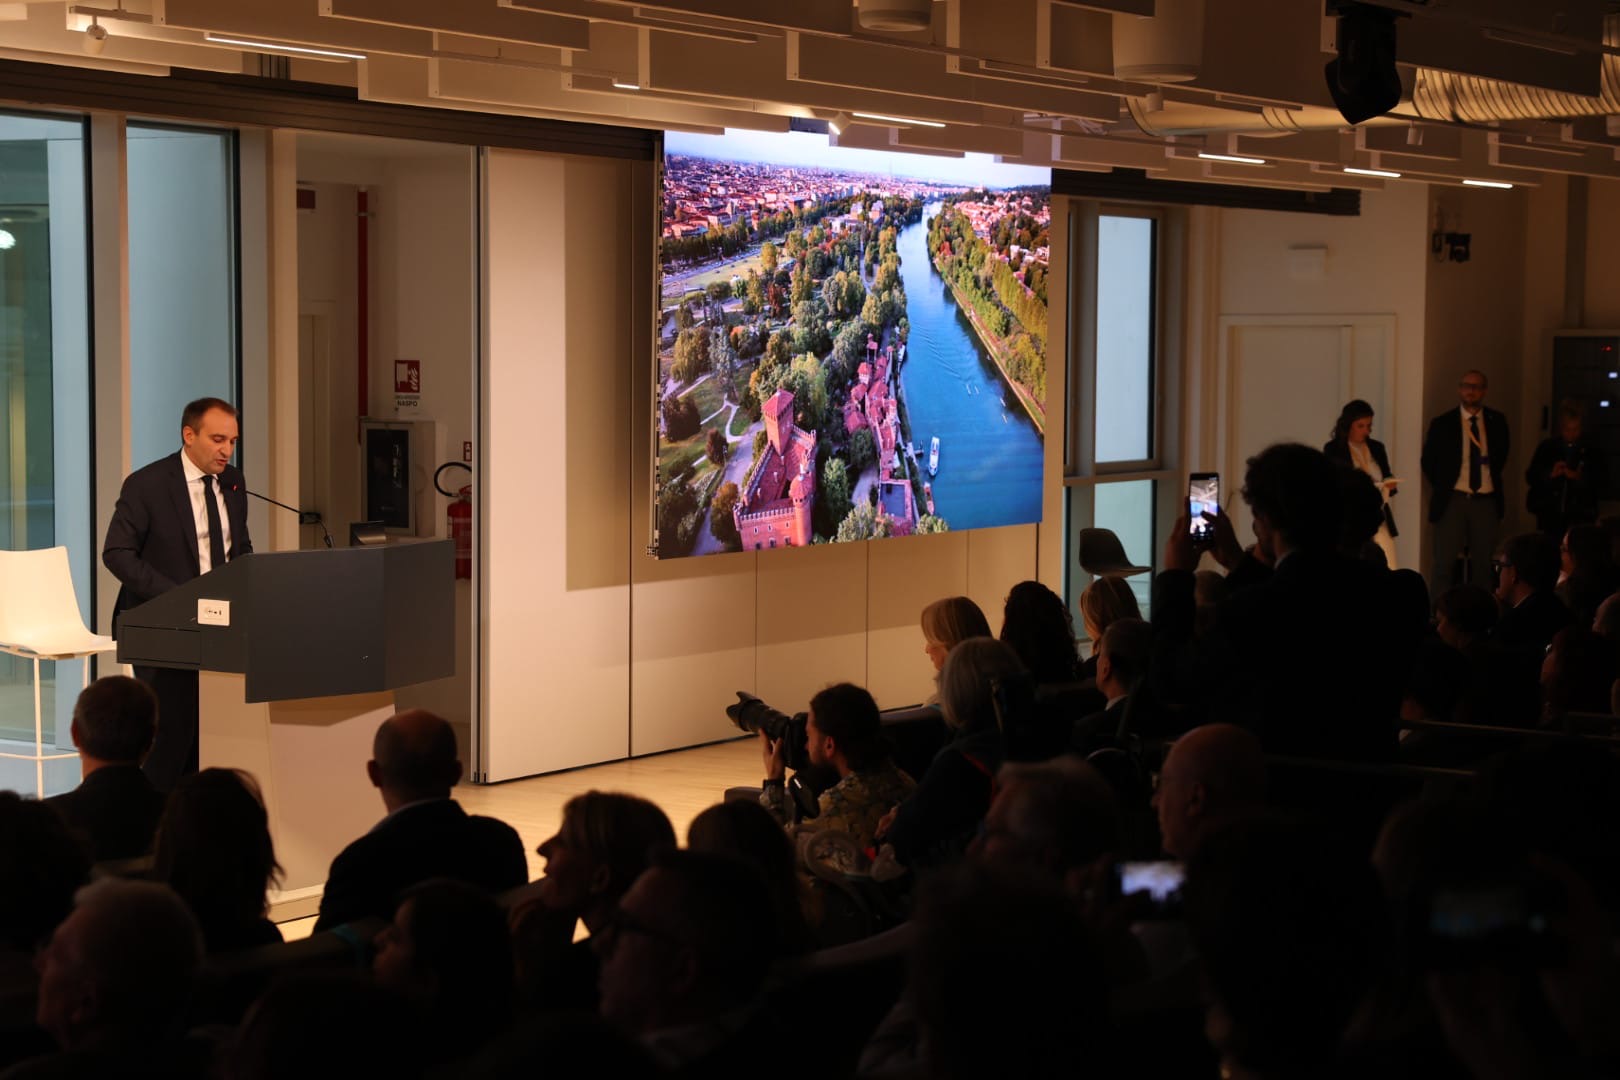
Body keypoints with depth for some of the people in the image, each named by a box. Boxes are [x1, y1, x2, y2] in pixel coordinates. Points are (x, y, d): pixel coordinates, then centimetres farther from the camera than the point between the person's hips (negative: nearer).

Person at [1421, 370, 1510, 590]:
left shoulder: (1497, 421, 4)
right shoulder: (1442, 423, -1)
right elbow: (1428, 461, 9)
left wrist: (1491, 478, 12)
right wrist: (1443, 487, 7)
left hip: (1486, 502, 2)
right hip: (1453, 500, -2)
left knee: (1483, 565, 4)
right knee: (1446, 565, -3)